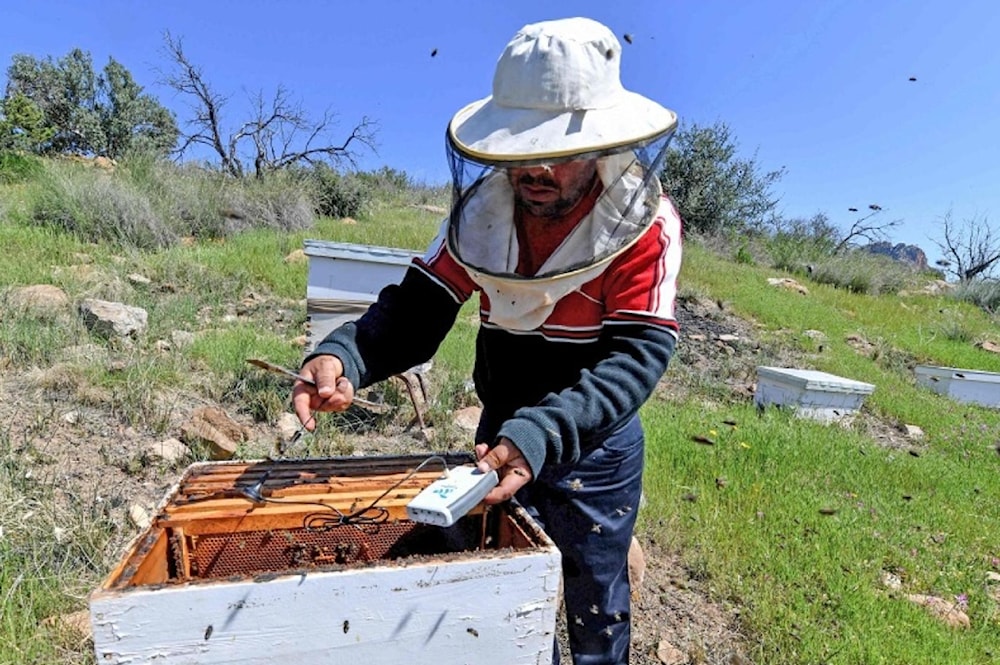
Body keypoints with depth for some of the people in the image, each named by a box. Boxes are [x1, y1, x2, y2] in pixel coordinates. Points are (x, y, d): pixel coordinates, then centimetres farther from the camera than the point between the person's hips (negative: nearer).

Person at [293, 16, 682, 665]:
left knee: (596, 612, 20)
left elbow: (638, 355, -27)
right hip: (501, 436, 4)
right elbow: (415, 309, -11)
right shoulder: (484, 210, -9)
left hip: (595, 448, -3)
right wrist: (342, 355, -31)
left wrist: (543, 436, -42)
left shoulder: (644, 222, -19)